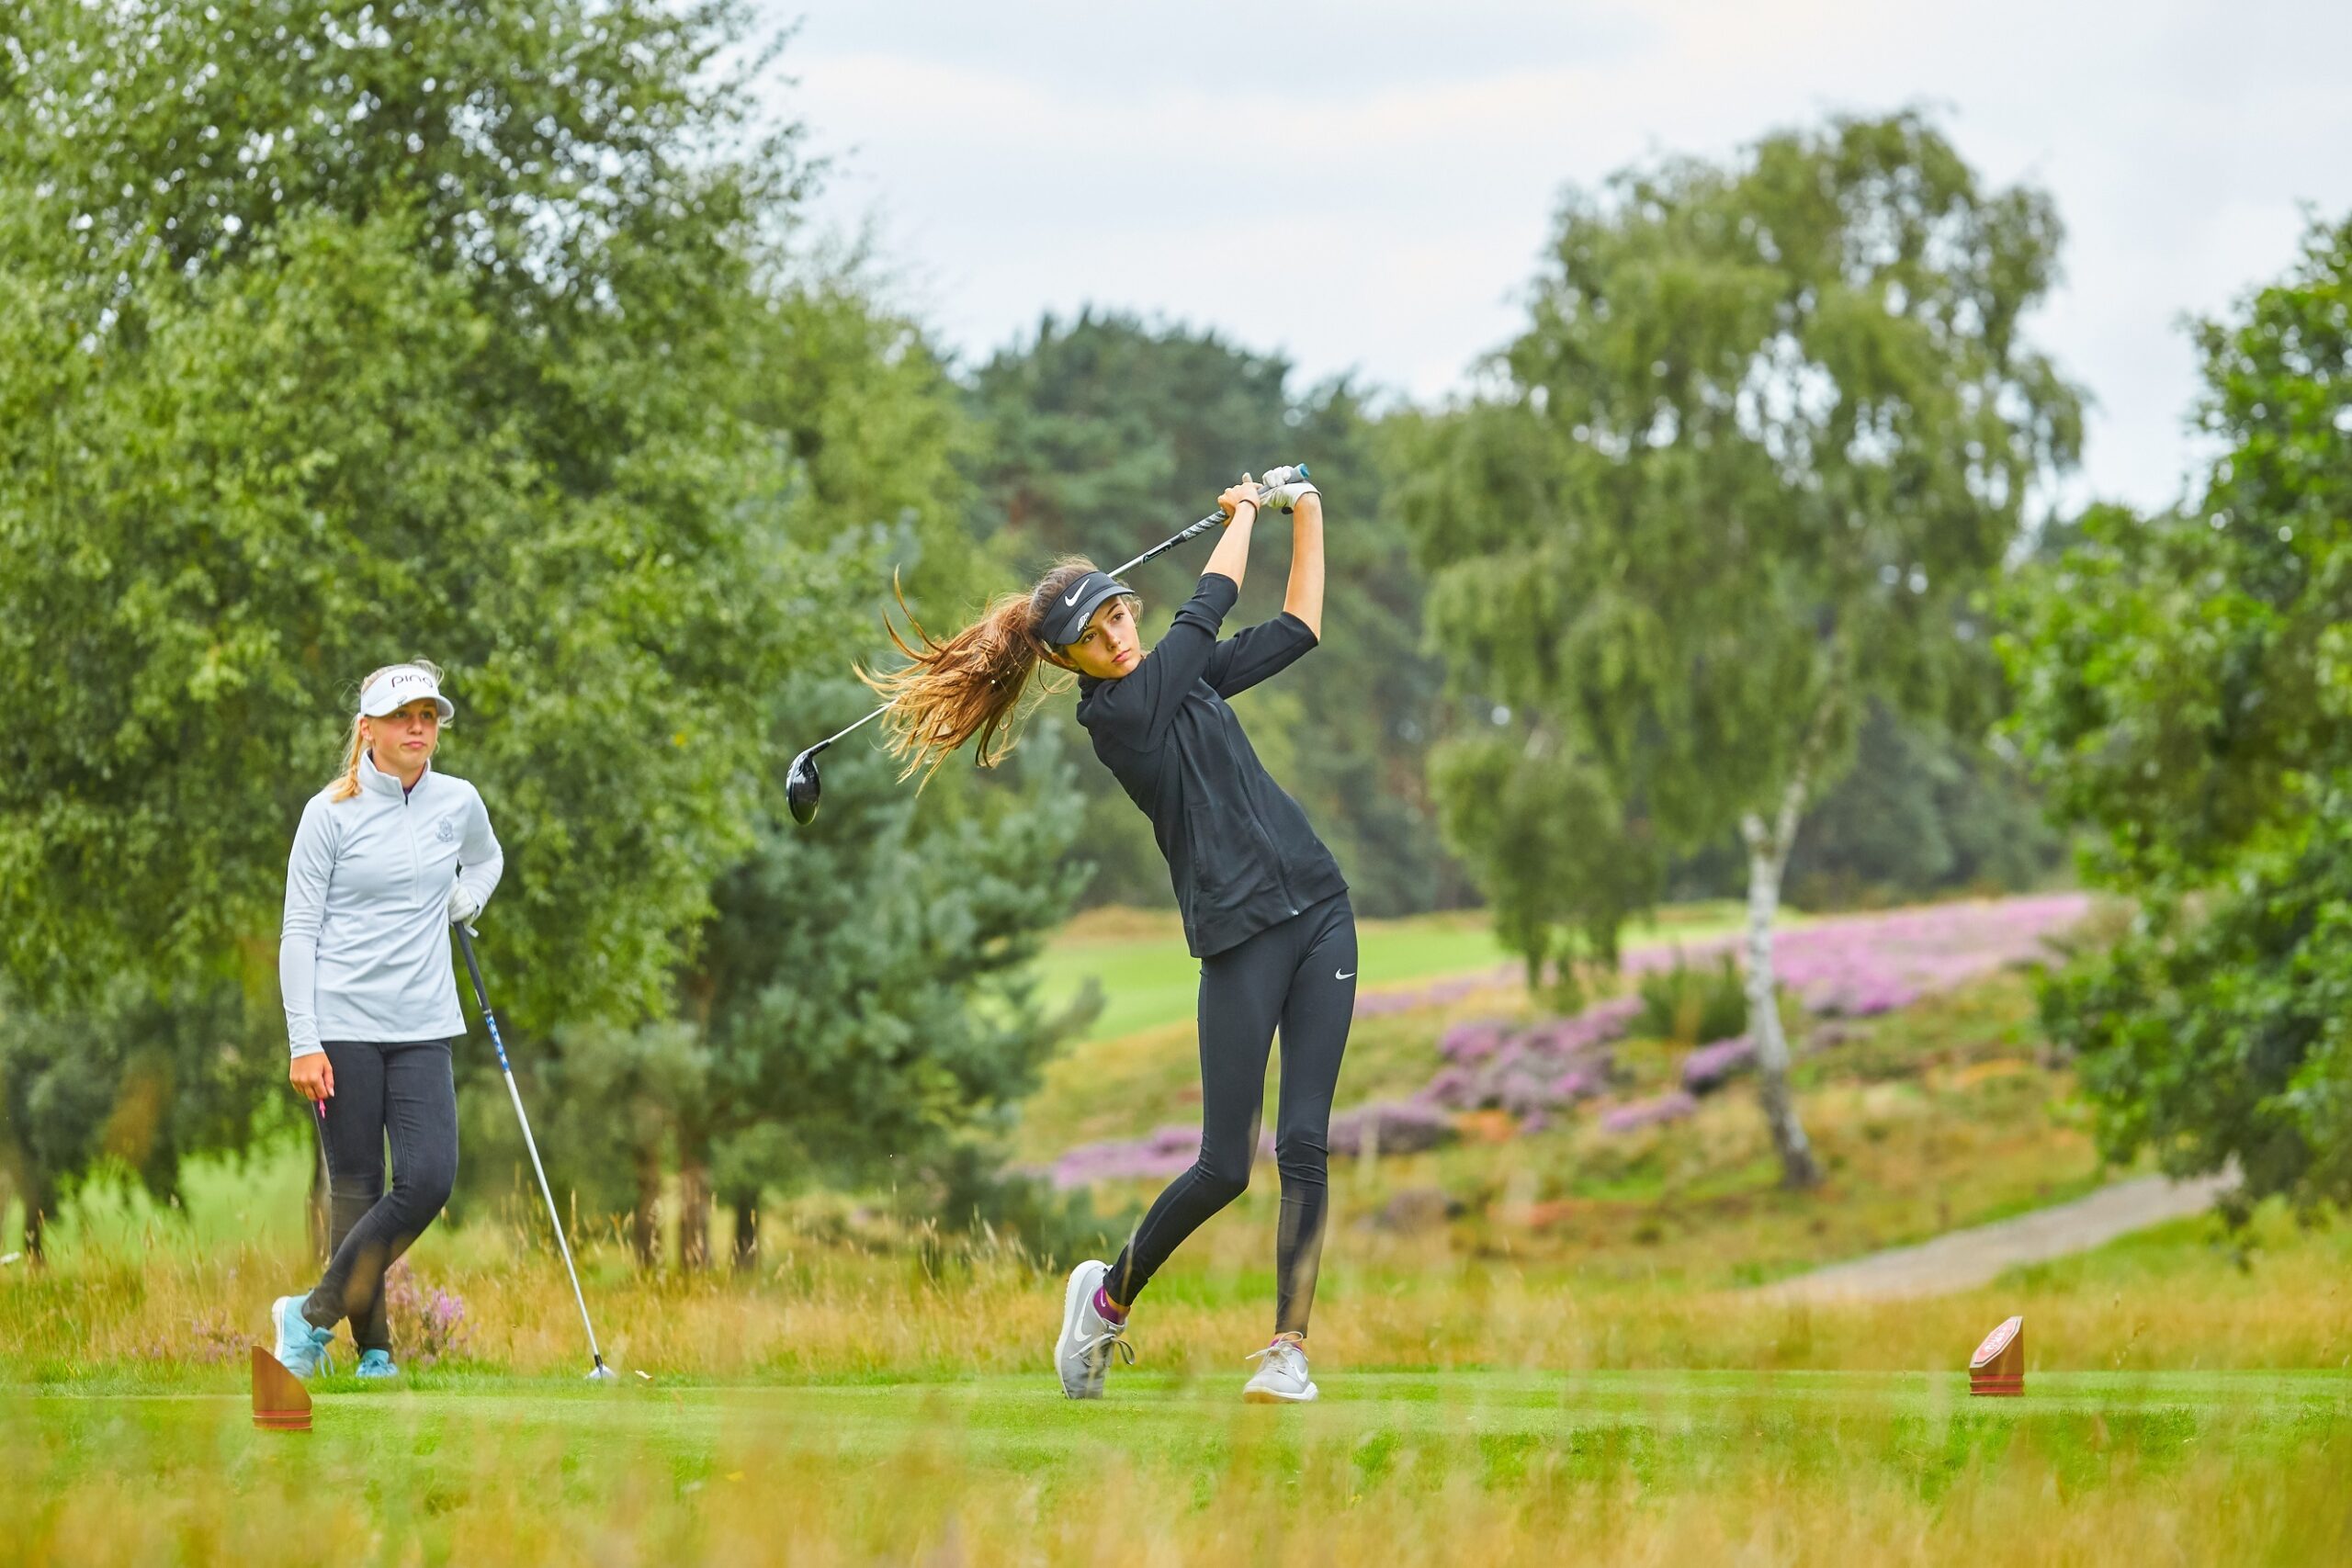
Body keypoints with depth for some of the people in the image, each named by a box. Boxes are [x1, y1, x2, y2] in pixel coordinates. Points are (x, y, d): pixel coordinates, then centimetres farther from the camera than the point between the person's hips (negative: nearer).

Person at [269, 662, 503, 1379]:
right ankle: (372, 1349, 9)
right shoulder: (330, 813, -4)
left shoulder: (458, 803, 7)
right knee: (356, 1187, -1)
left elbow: (485, 862, 31)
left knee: (429, 1179, -11)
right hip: (343, 1027, -3)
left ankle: (314, 1314, 2)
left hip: (423, 1028, 3)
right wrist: (303, 1043, -10)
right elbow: (299, 931, -3)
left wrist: (460, 904, 9)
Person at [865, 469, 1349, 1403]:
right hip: (1241, 936, -7)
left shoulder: (1185, 680, 16)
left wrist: (1306, 519, 14)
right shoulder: (1117, 711, -8)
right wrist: (1244, 514, 13)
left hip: (1319, 913, 7)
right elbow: (1208, 608, -3)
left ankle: (1289, 1347, -6)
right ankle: (1112, 1294, 18)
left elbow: (1297, 631, 23)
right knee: (1225, 1166, -7)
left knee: (1304, 1144, -4)